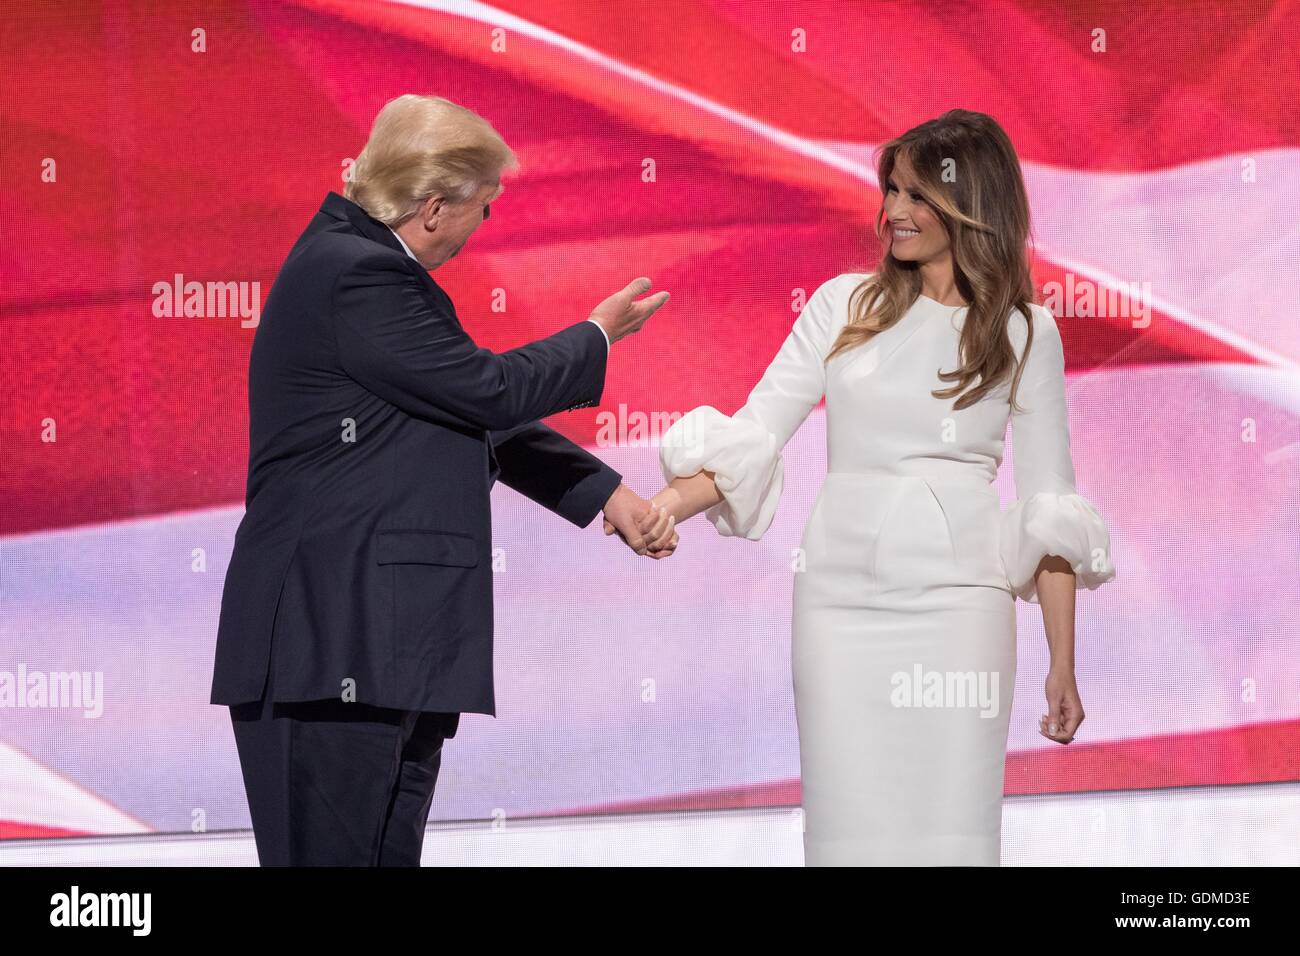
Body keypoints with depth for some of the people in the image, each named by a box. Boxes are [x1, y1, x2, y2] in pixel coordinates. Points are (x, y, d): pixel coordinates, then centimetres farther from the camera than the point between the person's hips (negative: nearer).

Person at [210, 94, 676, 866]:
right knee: (333, 850, -9)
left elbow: (480, 420, 23)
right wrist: (598, 337, 4)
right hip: (333, 648, -11)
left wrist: (611, 497, 19)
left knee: (389, 851, 9)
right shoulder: (355, 276, -15)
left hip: (389, 646, 11)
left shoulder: (362, 265, 18)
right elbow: (493, 390, -13)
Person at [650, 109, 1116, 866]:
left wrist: (1063, 667, 2)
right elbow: (753, 434, 4)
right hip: (843, 597, 2)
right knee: (849, 828, 0)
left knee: (951, 828, -5)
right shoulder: (845, 306, 8)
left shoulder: (1025, 335, 4)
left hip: (957, 603, -2)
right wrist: (662, 508, -13)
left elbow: (1050, 508, 5)